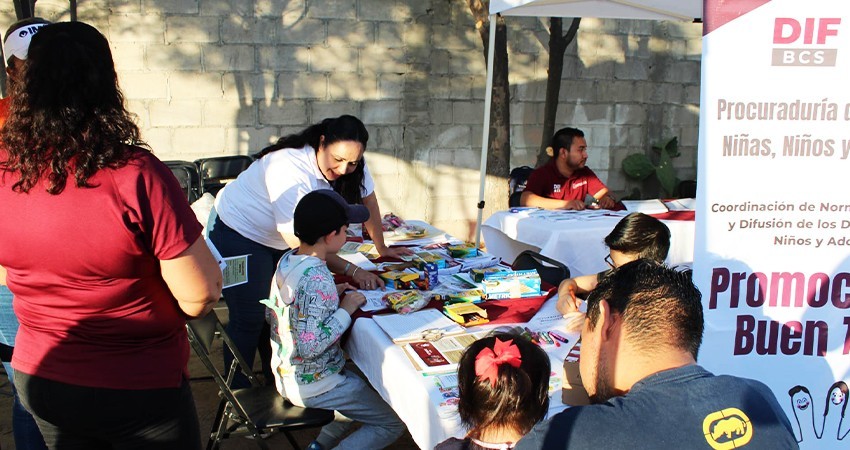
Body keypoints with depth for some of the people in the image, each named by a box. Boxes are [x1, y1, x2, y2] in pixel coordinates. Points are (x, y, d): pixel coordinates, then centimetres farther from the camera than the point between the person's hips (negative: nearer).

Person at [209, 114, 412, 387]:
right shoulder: (289, 169, -36)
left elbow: (367, 199, 1)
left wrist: (382, 248, 3)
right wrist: (352, 271, -33)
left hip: (278, 242, 7)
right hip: (239, 234, -7)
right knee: (250, 320, -7)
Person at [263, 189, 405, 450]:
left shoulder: (287, 259, -2)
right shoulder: (317, 279, -29)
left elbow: (271, 314, 10)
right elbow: (310, 345, -31)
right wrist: (345, 310, -20)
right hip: (313, 386, -9)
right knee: (393, 423, 3)